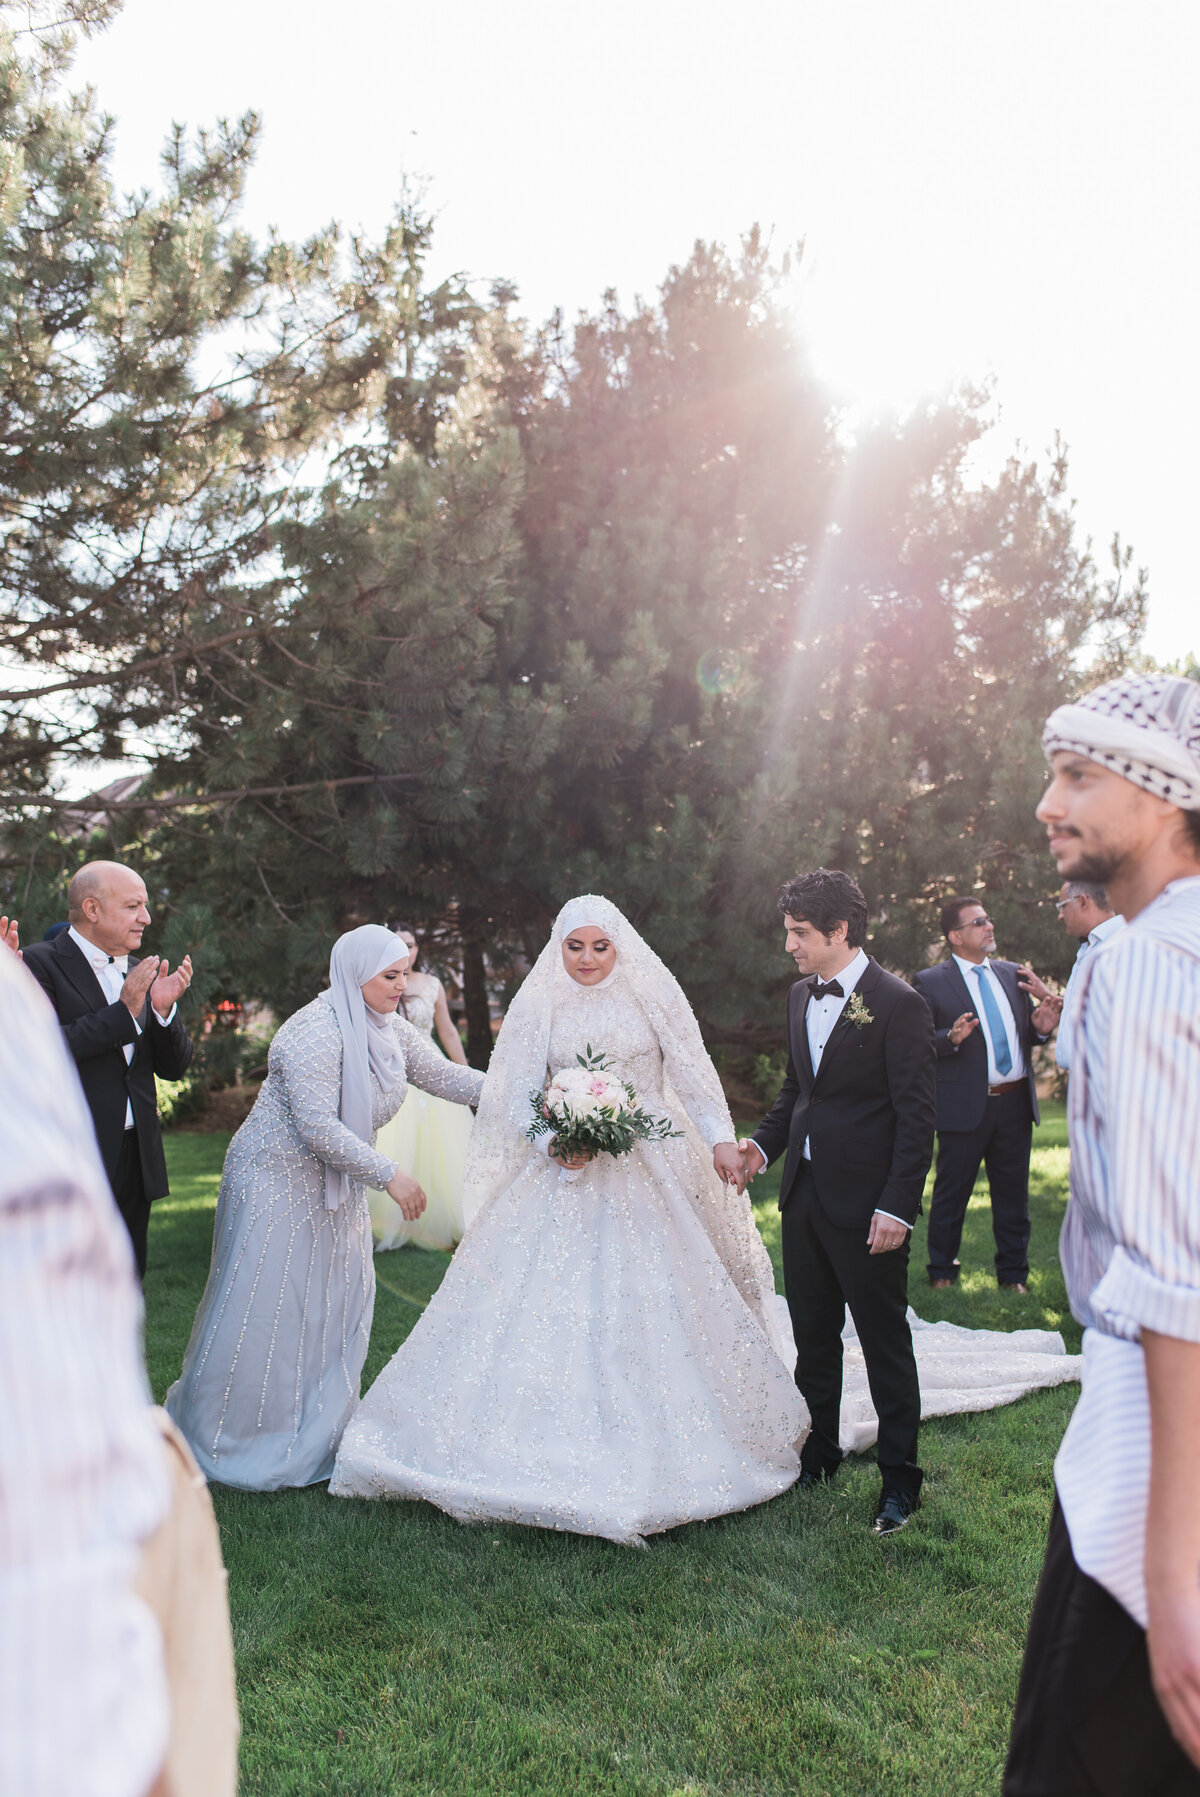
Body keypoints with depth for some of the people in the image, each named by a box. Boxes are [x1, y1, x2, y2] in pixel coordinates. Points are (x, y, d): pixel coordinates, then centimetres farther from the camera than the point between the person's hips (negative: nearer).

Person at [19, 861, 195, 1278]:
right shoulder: (39, 963, -6)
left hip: (136, 1161, 6)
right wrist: (123, 1011, -20)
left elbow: (174, 1067, 11)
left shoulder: (143, 973, 13)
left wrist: (164, 1009, -7)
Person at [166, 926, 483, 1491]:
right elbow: (318, 1127, -29)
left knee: (338, 1310, 10)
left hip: (338, 1188, 8)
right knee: (261, 1312, -1)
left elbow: (444, 1075, 8)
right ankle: (212, 1438, 18)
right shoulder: (315, 1033, -25)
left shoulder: (390, 1030, 1)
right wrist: (389, 1175, -26)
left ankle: (314, 1436, 25)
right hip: (278, 1183, -8)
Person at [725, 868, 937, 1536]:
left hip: (867, 1204, -7)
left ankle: (900, 1478, 20)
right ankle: (818, 1452, 34)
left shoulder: (897, 1004, -14)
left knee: (885, 1342, 5)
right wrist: (764, 1144, 4)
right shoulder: (802, 995, 9)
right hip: (804, 1193, 7)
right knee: (813, 1335, 18)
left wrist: (898, 1205, -18)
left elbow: (917, 1116, -14)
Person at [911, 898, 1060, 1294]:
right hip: (965, 1105, -5)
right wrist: (952, 1038, -26)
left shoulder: (1012, 975, 13)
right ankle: (941, 1273, 22)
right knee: (951, 1195, 6)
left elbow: (1024, 1034, 19)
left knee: (1013, 1195, 13)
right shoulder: (930, 982, -4)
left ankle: (1013, 1276, 26)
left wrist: (1041, 1027, -3)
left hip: (1016, 1103, 5)